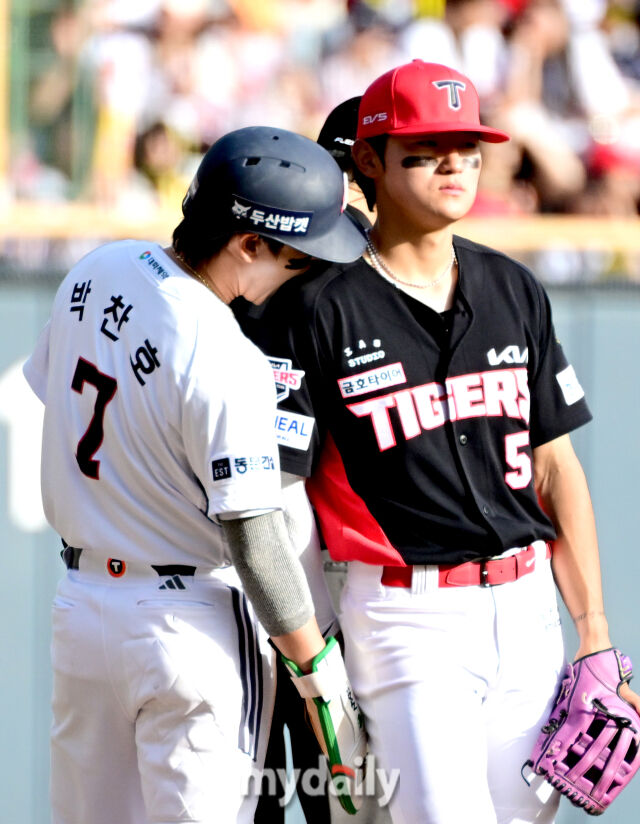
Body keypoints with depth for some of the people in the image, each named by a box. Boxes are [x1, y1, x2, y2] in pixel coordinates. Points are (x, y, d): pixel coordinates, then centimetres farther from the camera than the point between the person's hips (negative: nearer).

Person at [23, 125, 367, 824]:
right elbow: (253, 537, -22)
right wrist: (317, 665, -13)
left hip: (78, 604, 7)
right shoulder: (229, 366, -24)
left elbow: (48, 385, 16)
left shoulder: (99, 270, -1)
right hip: (192, 621, -7)